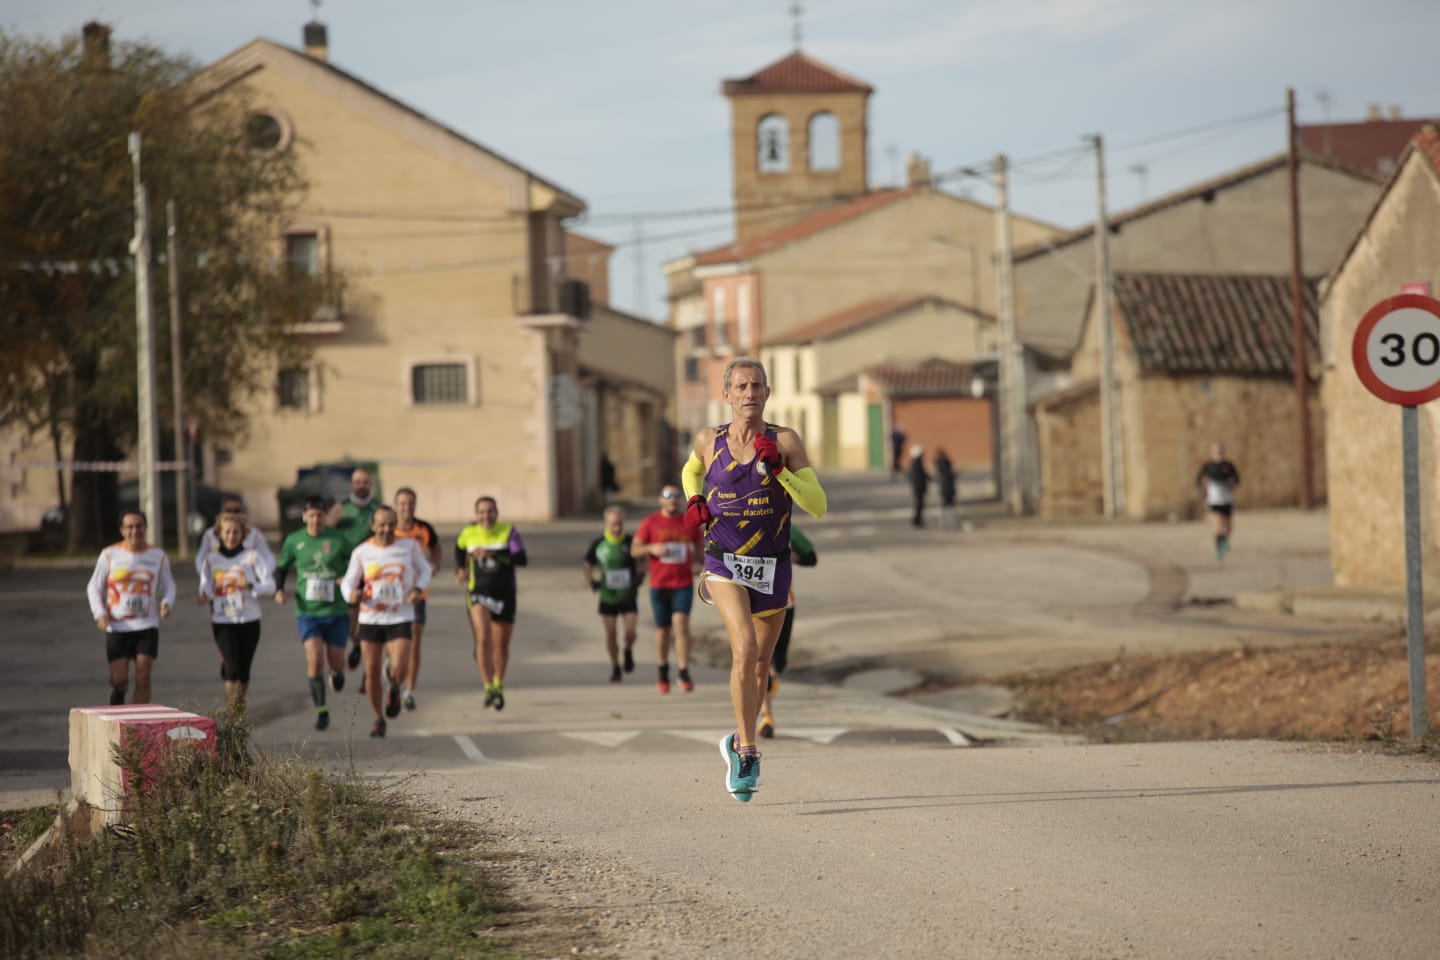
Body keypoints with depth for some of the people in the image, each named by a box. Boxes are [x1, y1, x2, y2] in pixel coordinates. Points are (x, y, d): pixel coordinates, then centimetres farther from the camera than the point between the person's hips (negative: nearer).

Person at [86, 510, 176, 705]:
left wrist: (166, 602, -9)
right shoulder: (110, 555, 1)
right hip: (117, 628, -1)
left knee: (143, 679, -7)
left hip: (147, 626, 1)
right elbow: (94, 587, 8)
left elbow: (168, 586, 14)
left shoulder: (158, 556, 5)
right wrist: (100, 613, -8)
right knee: (119, 680, -3)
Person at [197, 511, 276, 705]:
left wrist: (250, 586, -24)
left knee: (244, 669, 8)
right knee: (232, 669, -14)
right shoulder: (211, 560, 4)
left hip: (249, 621, 1)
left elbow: (269, 585, -5)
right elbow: (206, 587, 9)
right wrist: (204, 597, -14)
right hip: (222, 622, -1)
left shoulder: (252, 556, -1)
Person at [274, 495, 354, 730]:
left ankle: (337, 672, 45)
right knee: (314, 660, -14)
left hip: (336, 611, 0)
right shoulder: (294, 541, 1)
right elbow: (282, 567, 15)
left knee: (336, 663, 6)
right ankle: (321, 711, -1)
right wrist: (279, 590, -1)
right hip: (308, 611, 0)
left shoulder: (338, 540, -4)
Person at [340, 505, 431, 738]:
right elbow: (348, 581, 5)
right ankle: (378, 719, 21)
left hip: (400, 618, -1)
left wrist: (418, 589, -5)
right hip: (370, 619, 1)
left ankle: (395, 688, 17)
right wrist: (351, 594, -19)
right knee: (372, 673, 2)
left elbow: (424, 569, 15)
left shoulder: (410, 546, -1)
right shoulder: (361, 552, -1)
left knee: (399, 668, -19)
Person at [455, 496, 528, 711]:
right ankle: (488, 687, -19)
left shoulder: (508, 532, -6)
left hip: (504, 596, 1)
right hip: (478, 593, -1)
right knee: (483, 639, -21)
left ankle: (498, 685, 35)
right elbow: (459, 547, 25)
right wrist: (460, 568, 15)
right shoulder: (468, 534, 0)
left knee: (501, 646, 11)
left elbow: (521, 559, -20)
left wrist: (492, 556, -27)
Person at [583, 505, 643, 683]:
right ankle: (615, 668, 17)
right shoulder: (598, 544, -5)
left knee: (630, 632, -9)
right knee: (611, 633, 1)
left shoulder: (631, 543, -7)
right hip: (607, 597, 1)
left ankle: (628, 652, 25)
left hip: (628, 596, -1)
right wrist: (591, 582, -1)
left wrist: (639, 578, -3)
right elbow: (588, 565, 10)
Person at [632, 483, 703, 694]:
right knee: (662, 629, 8)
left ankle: (684, 674, -16)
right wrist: (652, 548, -17)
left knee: (681, 623, -16)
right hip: (659, 584, 0)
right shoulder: (650, 523, 2)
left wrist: (698, 562, 1)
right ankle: (663, 675, 23)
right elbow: (635, 549, 2)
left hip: (683, 583, 0)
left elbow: (698, 545, 21)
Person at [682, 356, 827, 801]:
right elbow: (691, 471, 23)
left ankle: (740, 743, 38)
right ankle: (747, 753, -18)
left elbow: (817, 505, -12)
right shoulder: (709, 441, -1)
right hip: (724, 562, -1)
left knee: (760, 664, 13)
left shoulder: (785, 442, -6)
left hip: (771, 568, 1)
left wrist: (777, 468, -23)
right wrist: (694, 501, 3)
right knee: (745, 647, -24)